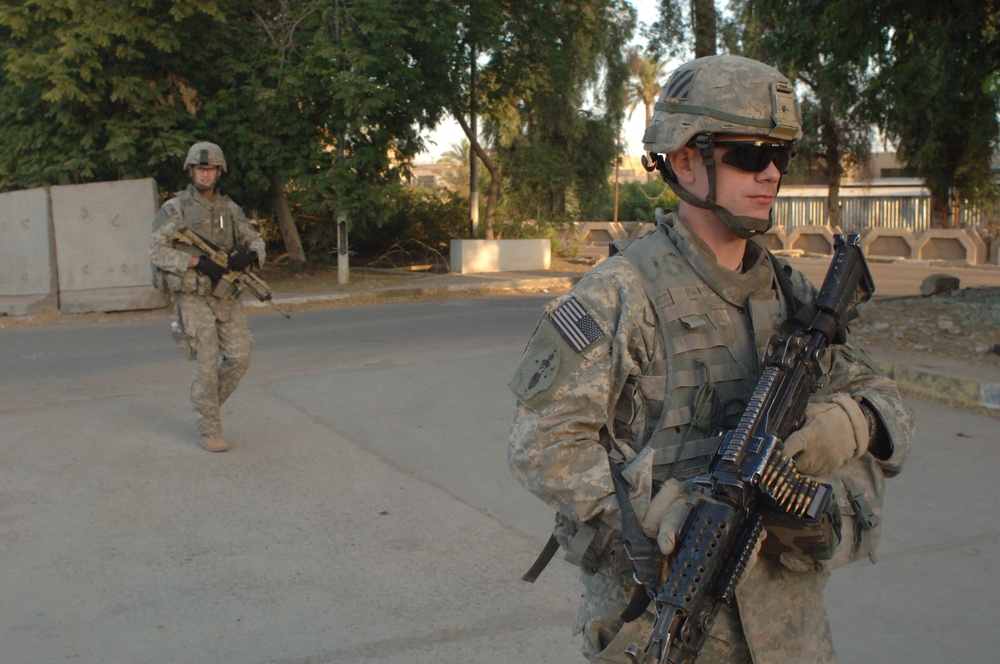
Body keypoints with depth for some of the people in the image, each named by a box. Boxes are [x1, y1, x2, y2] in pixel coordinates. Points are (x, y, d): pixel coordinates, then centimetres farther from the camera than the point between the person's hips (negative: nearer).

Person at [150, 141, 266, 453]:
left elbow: (255, 241, 10)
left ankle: (205, 405, 25)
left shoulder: (229, 208, 9)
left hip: (226, 295, 5)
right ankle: (209, 430, 9)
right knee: (208, 365, -5)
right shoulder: (175, 208, -5)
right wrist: (198, 261, -23)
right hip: (193, 297, -5)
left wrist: (249, 255, -14)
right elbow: (157, 251, -13)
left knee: (239, 357, 1)